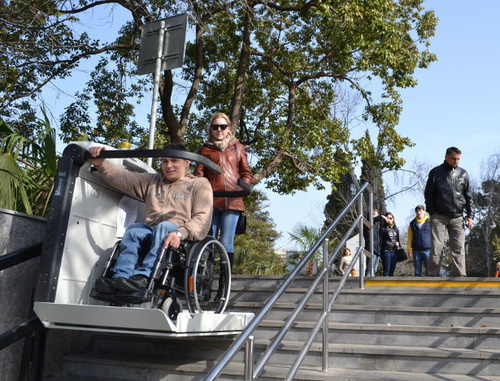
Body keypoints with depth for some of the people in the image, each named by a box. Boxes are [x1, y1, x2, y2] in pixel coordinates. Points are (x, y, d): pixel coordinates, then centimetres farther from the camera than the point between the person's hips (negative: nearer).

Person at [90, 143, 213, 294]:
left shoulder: (200, 184, 11)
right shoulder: (152, 181, 27)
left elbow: (203, 219, -5)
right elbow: (122, 177, 14)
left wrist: (180, 233, -23)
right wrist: (101, 164, -5)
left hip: (183, 239, -4)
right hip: (150, 233, 4)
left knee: (164, 226, -32)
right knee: (134, 229, -24)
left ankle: (143, 276, -46)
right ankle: (120, 277, -37)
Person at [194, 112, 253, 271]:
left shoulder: (238, 148, 19)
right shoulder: (205, 149, 18)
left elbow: (247, 174, 17)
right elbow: (199, 175, 11)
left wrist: (241, 187, -2)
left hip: (232, 201, 0)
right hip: (210, 201, 0)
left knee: (227, 243, -5)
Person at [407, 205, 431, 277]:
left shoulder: (429, 222, 7)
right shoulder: (413, 223, 12)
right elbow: (410, 238, 11)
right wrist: (410, 250, 2)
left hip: (427, 250, -2)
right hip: (416, 250, 2)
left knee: (429, 270, -6)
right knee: (417, 271, 4)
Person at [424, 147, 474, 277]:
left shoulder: (463, 173, 13)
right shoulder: (436, 172, 5)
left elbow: (468, 196, 14)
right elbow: (428, 194, 4)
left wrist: (470, 215, 5)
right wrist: (432, 212, -5)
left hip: (457, 217, 3)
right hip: (439, 217, -2)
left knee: (459, 249, -2)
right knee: (436, 248, -6)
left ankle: (460, 277, -1)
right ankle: (434, 276, -3)